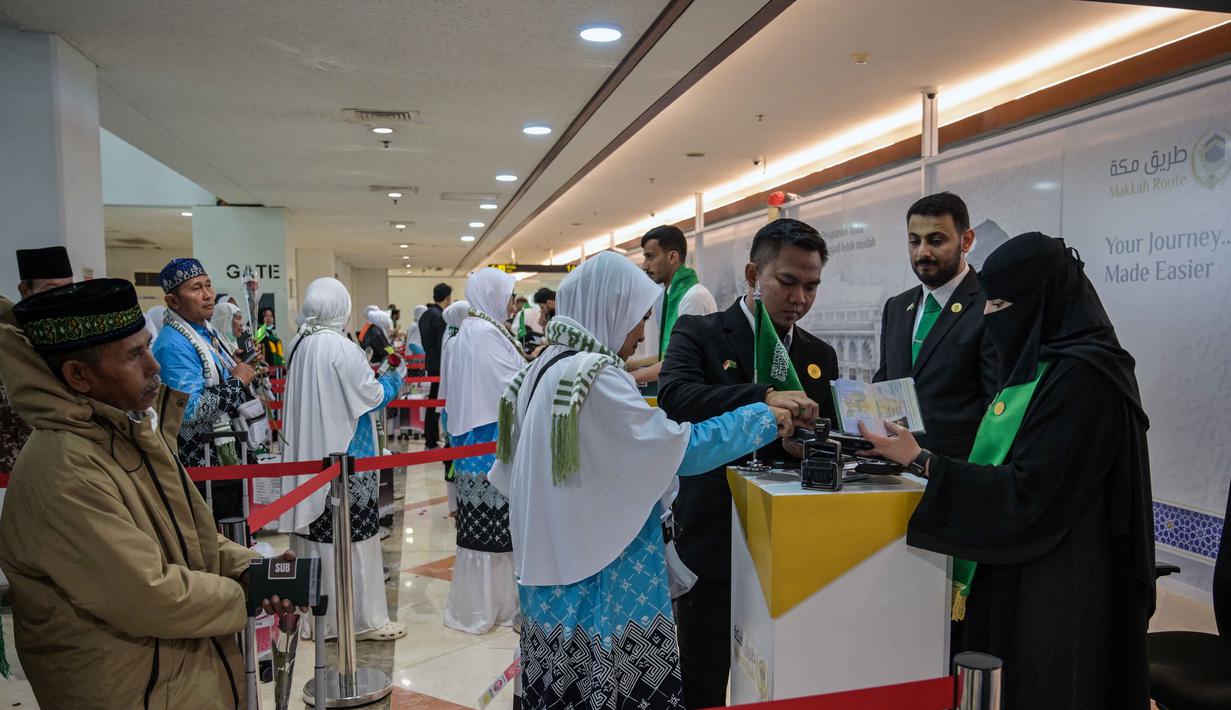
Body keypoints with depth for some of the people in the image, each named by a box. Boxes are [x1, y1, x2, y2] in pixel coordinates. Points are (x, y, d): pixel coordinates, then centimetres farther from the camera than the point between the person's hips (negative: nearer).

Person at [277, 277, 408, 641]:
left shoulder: (302, 346, 6)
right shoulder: (342, 348, -17)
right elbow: (371, 397, -11)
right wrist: (396, 377, 5)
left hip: (311, 457, 8)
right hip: (347, 459, -7)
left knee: (318, 535, 13)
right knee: (352, 538, 1)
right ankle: (361, 618, 11)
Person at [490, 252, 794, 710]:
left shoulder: (549, 366, 9)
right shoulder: (594, 373, -20)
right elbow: (678, 447, -21)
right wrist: (764, 418, -12)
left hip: (556, 569, 9)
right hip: (600, 576, -9)